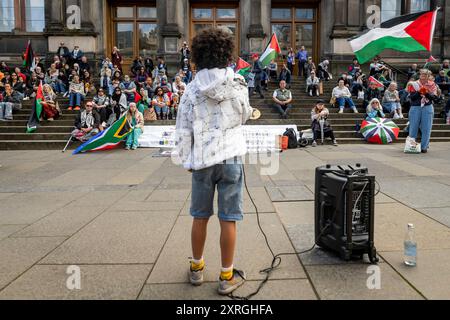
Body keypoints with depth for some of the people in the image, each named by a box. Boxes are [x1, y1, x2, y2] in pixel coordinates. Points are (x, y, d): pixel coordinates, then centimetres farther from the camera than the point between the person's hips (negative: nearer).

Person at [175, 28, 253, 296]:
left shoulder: (192, 89, -2)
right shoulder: (237, 83, -2)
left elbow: (183, 130, -1)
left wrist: (186, 160, 10)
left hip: (202, 159, 2)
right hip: (230, 157, -1)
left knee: (200, 216, 15)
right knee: (228, 219, 5)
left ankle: (197, 267, 31)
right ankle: (227, 276, 15)